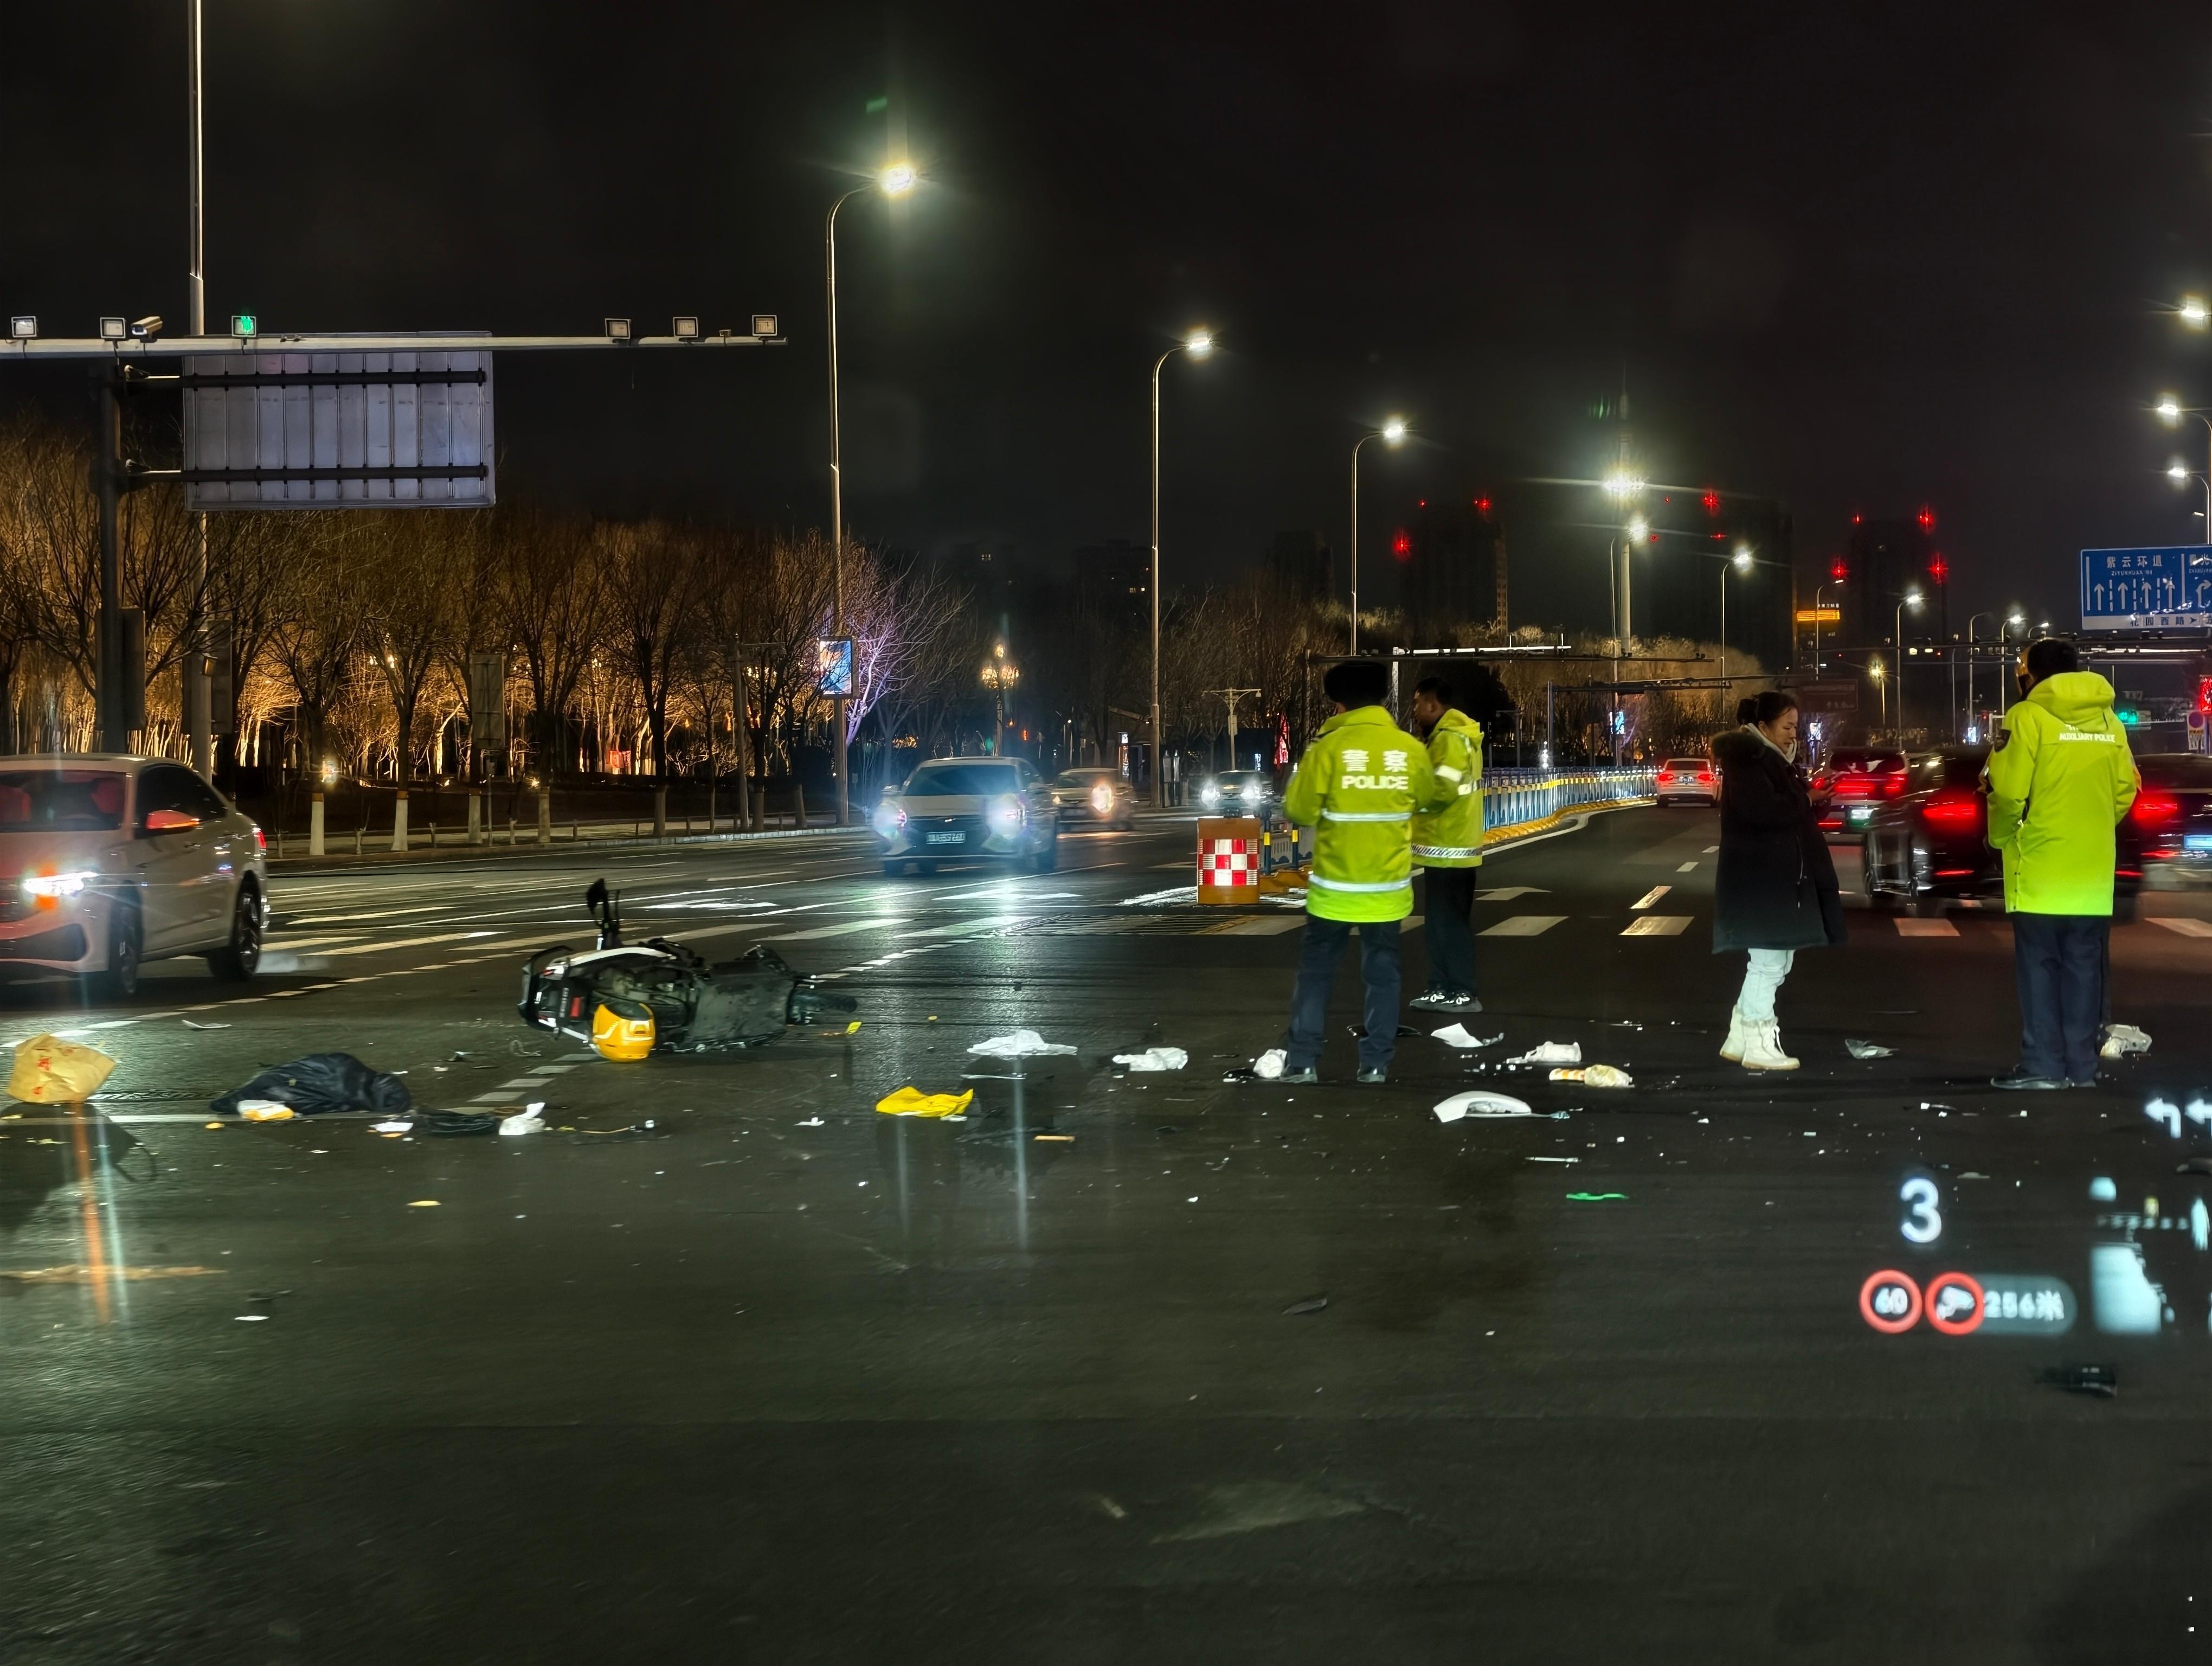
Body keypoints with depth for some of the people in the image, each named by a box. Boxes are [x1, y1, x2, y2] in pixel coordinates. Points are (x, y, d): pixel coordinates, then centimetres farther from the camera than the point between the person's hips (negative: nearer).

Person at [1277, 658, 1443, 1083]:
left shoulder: (1327, 747, -13)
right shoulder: (1410, 749, -4)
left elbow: (1299, 811, -8)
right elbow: (1426, 798, 14)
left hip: (1335, 885, -2)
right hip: (1389, 886, 2)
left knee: (1316, 970, 9)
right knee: (1382, 974, 11)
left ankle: (1302, 1060, 6)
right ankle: (1376, 1063, 10)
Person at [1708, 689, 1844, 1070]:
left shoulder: (1773, 760, 18)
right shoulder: (1747, 762, -13)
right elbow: (1762, 810, -26)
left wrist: (1808, 804, -2)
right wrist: (1804, 802, -12)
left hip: (1778, 877, 10)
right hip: (1759, 879, -10)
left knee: (1772, 963, 14)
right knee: (1768, 963, -7)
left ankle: (1738, 1039, 20)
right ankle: (1758, 1047, -1)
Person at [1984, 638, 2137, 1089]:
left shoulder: (2028, 717, -9)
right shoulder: (2109, 720, 7)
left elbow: (2008, 791, -12)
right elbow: (2125, 792, 7)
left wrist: (2000, 838, 5)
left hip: (2040, 870, -5)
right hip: (2093, 872, 5)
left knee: (2039, 967, 1)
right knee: (2083, 969, 8)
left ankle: (2043, 1065, -1)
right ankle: (2082, 1066, 9)